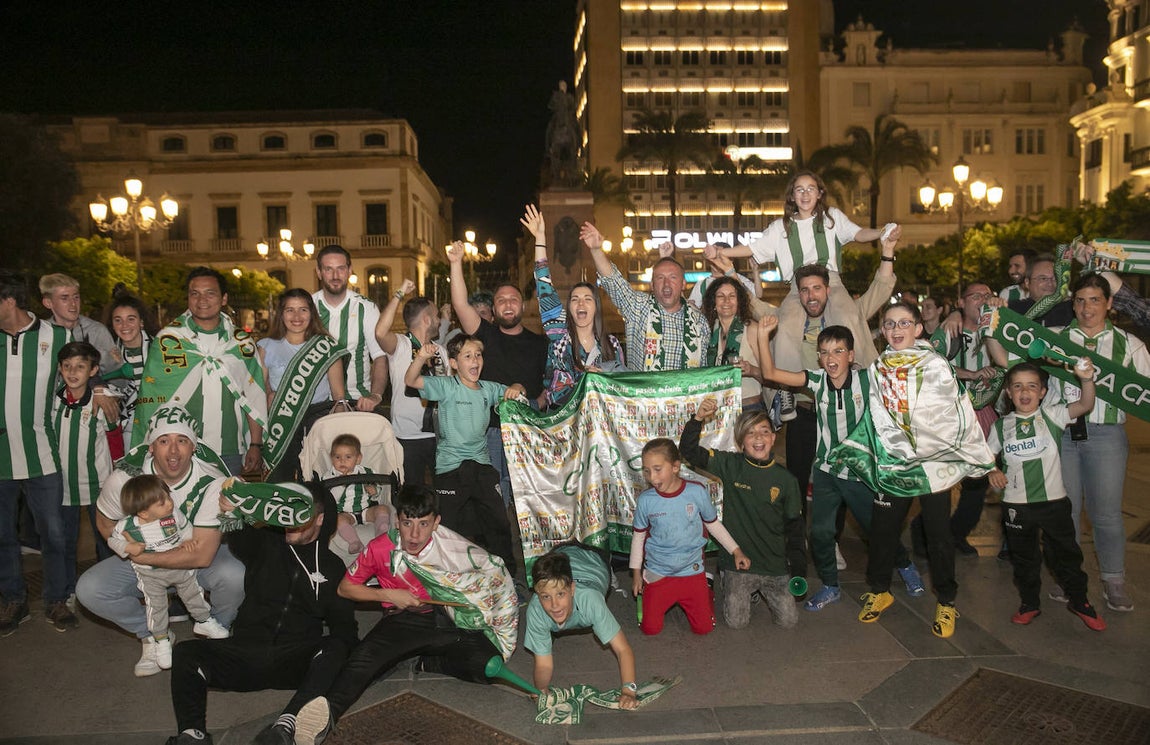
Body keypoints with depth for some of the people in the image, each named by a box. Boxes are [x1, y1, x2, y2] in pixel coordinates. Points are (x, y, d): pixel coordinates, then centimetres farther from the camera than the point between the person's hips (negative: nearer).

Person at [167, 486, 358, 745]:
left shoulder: (332, 566, 15)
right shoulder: (265, 545, 15)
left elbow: (344, 623, 13)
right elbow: (241, 536, -7)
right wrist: (233, 510, -31)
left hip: (296, 664, -1)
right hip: (245, 654, 1)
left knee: (335, 649, -32)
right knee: (186, 652, -20)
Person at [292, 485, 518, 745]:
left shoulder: (454, 547, -14)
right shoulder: (381, 548, -10)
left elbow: (494, 569, 1)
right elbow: (345, 587, 5)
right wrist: (389, 594, -10)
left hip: (448, 621, 0)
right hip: (404, 621, 0)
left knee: (488, 665, -28)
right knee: (364, 657, -32)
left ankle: (426, 663, -9)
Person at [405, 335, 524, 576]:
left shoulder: (488, 389, 8)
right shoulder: (447, 388, -9)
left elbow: (512, 392, 23)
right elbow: (411, 381, -20)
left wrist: (516, 389, -1)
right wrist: (421, 358, -39)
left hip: (482, 463, 5)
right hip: (451, 467, -5)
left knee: (498, 522, 11)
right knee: (454, 528, 3)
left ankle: (507, 572, 27)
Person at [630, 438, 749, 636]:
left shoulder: (697, 492, -13)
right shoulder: (645, 500, -13)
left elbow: (713, 523, 4)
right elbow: (639, 536, 2)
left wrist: (736, 551, 5)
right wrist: (636, 573, 6)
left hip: (691, 570, 0)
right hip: (657, 574, 0)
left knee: (704, 627, 2)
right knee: (650, 629, 1)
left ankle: (706, 592, 32)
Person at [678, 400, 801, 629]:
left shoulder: (786, 480, -2)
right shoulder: (730, 466, -6)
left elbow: (794, 524, 8)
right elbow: (688, 450, -13)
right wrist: (698, 418, -28)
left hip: (774, 565, 2)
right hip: (737, 560, -2)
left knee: (788, 621, 2)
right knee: (737, 621, -5)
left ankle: (764, 590, 31)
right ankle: (726, 584, 26)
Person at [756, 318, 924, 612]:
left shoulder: (866, 380, -13)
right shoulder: (817, 381, -9)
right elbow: (770, 373, -15)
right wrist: (763, 334, -23)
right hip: (826, 470, 2)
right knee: (820, 531, 1)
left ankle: (905, 566, 42)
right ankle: (830, 587, 23)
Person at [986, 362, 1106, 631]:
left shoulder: (1051, 416, -4)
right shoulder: (1002, 425, 0)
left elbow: (1085, 405, -17)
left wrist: (1086, 379, -35)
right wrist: (992, 471, -13)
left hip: (1054, 500, -1)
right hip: (1016, 505, 1)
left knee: (1065, 553, 12)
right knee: (1023, 557, 14)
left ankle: (1079, 601, 32)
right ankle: (1029, 604, 31)